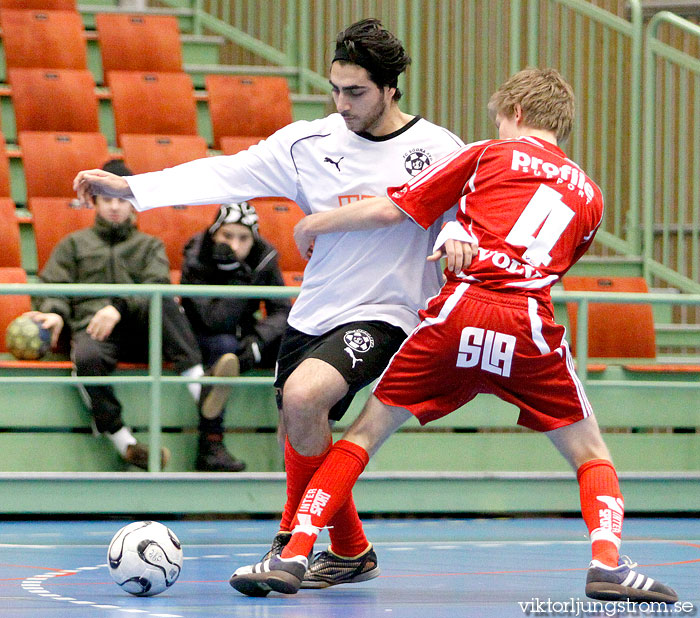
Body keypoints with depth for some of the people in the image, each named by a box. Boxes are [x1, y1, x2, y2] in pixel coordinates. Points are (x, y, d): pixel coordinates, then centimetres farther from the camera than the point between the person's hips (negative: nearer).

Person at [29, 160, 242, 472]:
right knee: (87, 358, -40)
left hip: (140, 328, 1)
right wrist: (53, 313, -9)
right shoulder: (74, 244, 29)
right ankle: (125, 445, -38)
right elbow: (53, 287, 17)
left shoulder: (149, 245, 27)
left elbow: (157, 287, 7)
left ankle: (200, 388, -51)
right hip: (93, 329, -1)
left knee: (162, 303, -35)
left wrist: (120, 308, -14)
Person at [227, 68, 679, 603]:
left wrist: (313, 225, 28)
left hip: (458, 313, -1)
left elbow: (390, 209, 13)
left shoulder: (489, 155, 17)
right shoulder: (590, 195, 24)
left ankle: (294, 556, 3)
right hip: (529, 326, 1)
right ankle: (607, 563, -9)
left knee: (366, 433, 12)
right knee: (590, 454, 16)